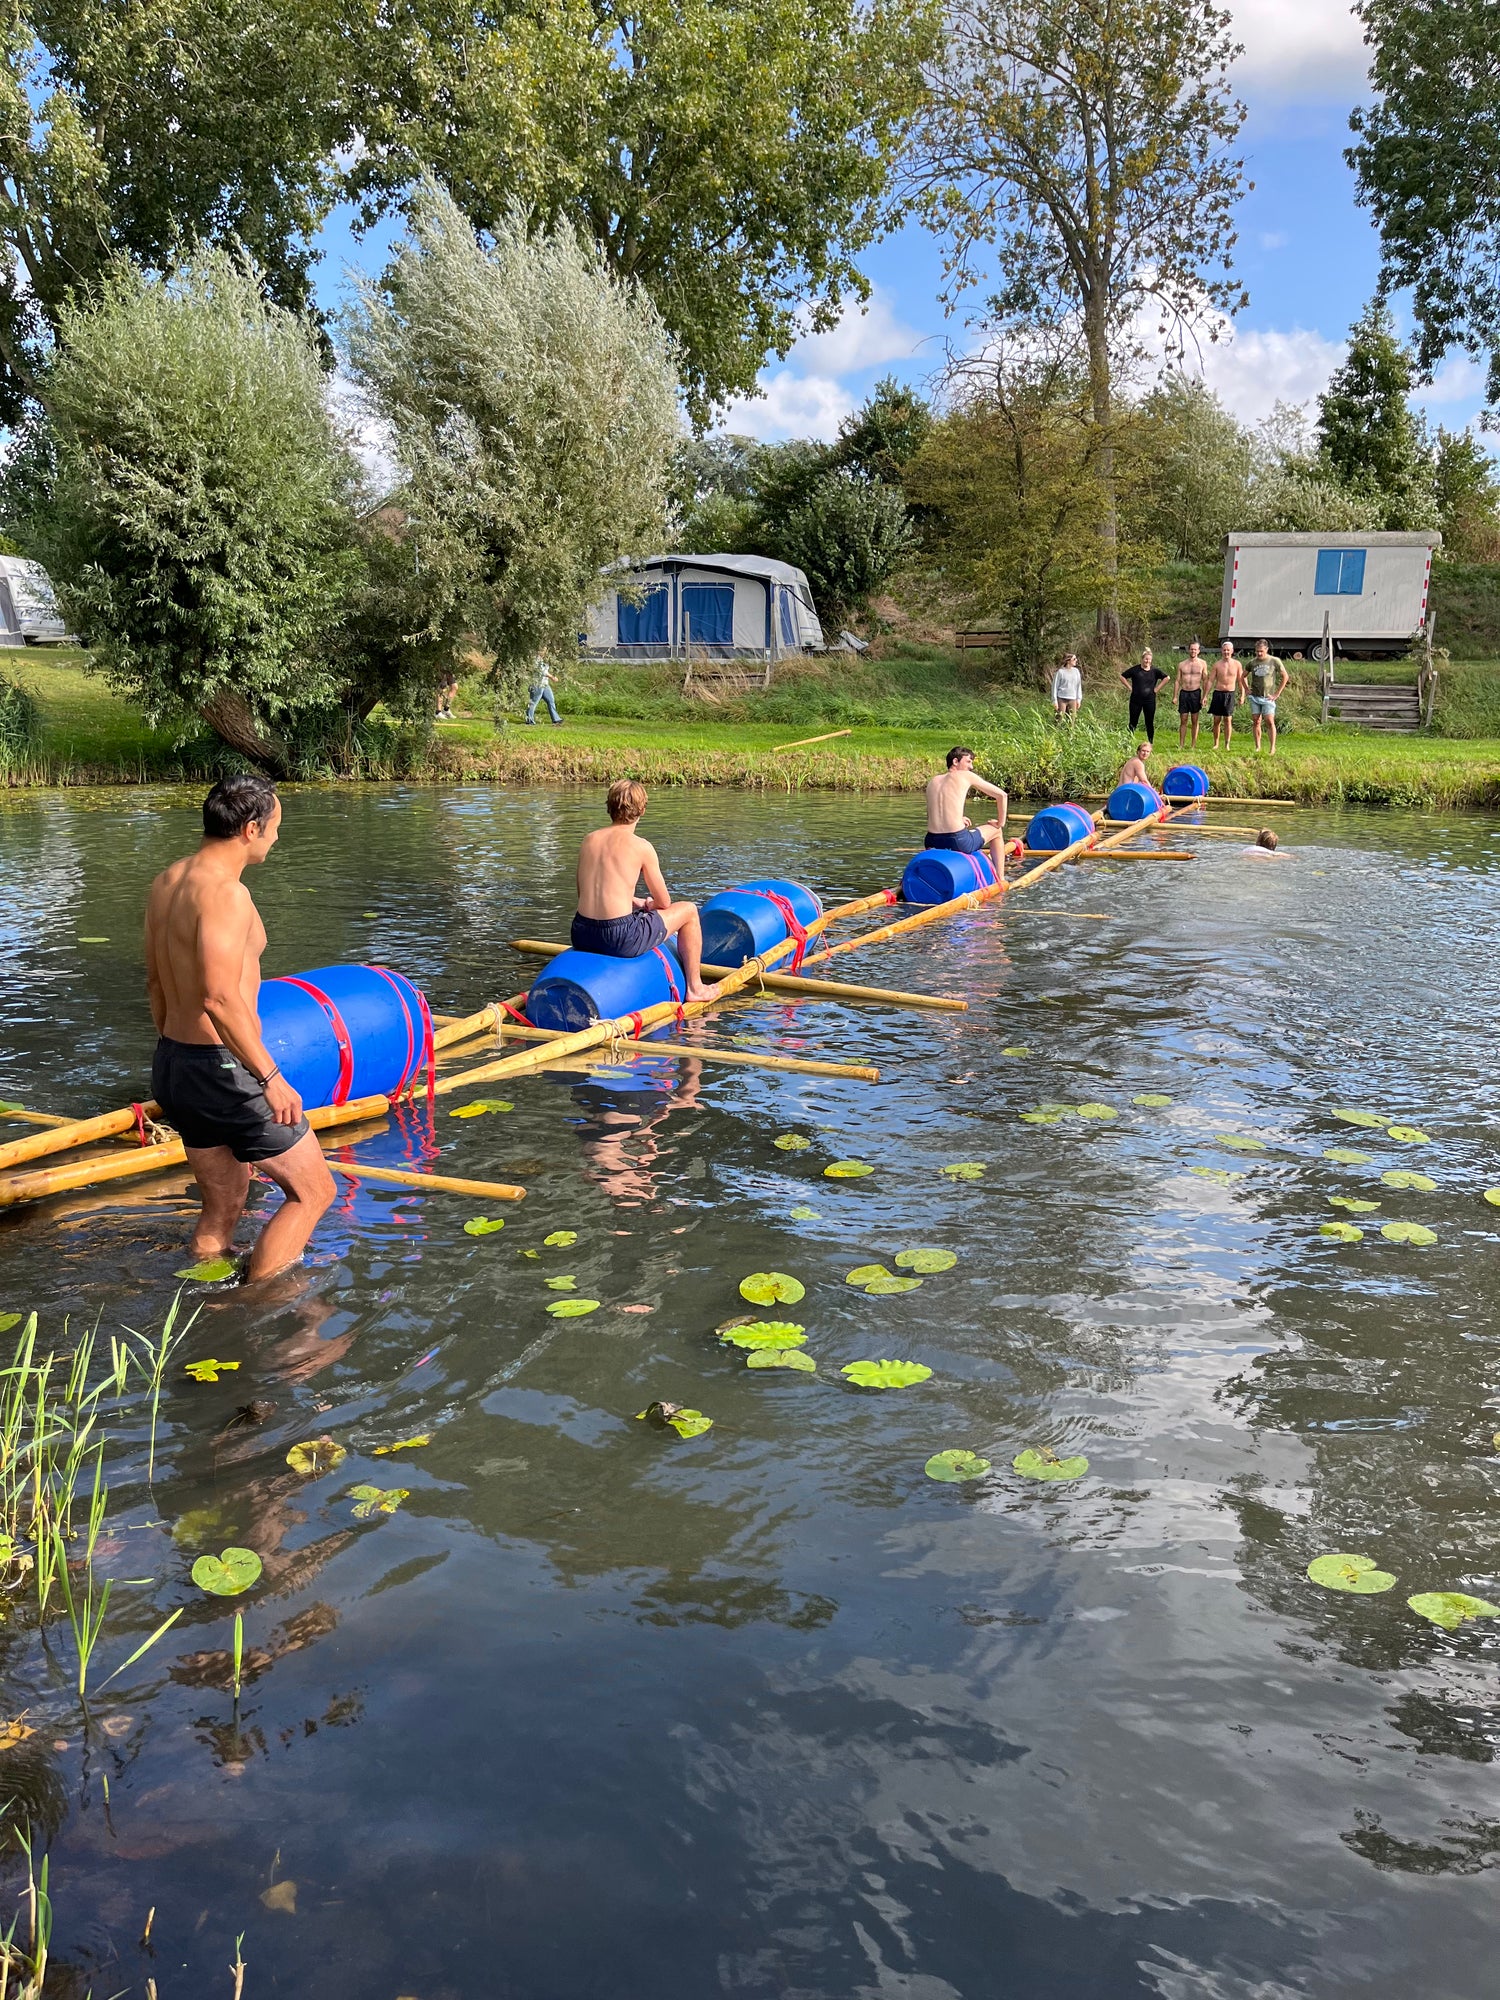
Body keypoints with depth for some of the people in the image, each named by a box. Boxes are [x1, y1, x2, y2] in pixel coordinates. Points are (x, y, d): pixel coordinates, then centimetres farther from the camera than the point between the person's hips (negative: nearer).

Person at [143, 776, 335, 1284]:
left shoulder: (166, 883, 9)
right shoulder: (224, 891, -20)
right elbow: (219, 998, -29)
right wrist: (271, 1078, -25)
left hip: (173, 1066, 9)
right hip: (223, 1071, -9)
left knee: (223, 1206, 22)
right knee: (312, 1190, 6)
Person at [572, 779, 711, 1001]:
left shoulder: (589, 840, 9)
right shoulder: (642, 847, -6)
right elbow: (664, 902, 3)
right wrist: (647, 905, 26)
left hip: (581, 938, 6)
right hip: (620, 938, -6)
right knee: (689, 910, 15)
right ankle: (695, 988, 24)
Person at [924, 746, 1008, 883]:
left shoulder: (932, 781, 16)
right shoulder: (966, 776, 3)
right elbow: (1002, 795, 6)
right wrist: (1000, 823, 18)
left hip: (932, 842, 5)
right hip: (959, 841, -5)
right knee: (996, 831, 25)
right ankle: (1000, 880, 26)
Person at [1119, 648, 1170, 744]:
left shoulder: (1154, 671, 1)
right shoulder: (1135, 670, -3)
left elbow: (1167, 677, 10)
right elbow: (1122, 677, 5)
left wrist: (1157, 688, 3)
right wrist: (1130, 687, -2)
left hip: (1149, 700, 1)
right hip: (1136, 700, -1)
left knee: (1150, 723, 6)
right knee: (1133, 722, 4)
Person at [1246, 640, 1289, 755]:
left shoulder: (1274, 661, -2)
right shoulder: (1252, 662, 8)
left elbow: (1285, 676, 0)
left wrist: (1277, 693, -3)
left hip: (1268, 697, -4)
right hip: (1254, 697, 4)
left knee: (1270, 721, -12)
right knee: (1256, 722, 3)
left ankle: (1273, 748, -8)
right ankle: (1257, 747, 10)